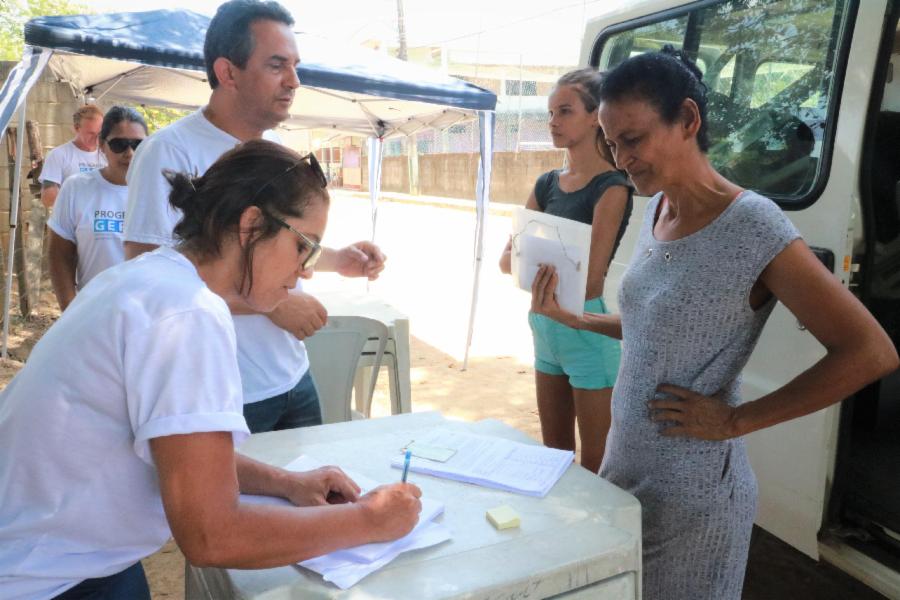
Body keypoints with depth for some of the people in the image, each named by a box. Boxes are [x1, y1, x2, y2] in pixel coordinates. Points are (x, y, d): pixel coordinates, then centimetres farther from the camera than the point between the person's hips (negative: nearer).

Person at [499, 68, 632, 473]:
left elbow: (588, 278, -19)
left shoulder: (611, 187, -12)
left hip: (587, 326, -7)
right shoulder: (548, 184, 8)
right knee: (554, 451, 19)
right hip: (545, 326, 7)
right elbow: (508, 258, 4)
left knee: (595, 465, 6)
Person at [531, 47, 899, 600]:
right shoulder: (656, 209, 3)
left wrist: (736, 420, -18)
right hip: (625, 465, 7)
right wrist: (575, 319, 2)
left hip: (692, 492, -7)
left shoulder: (752, 226, -20)